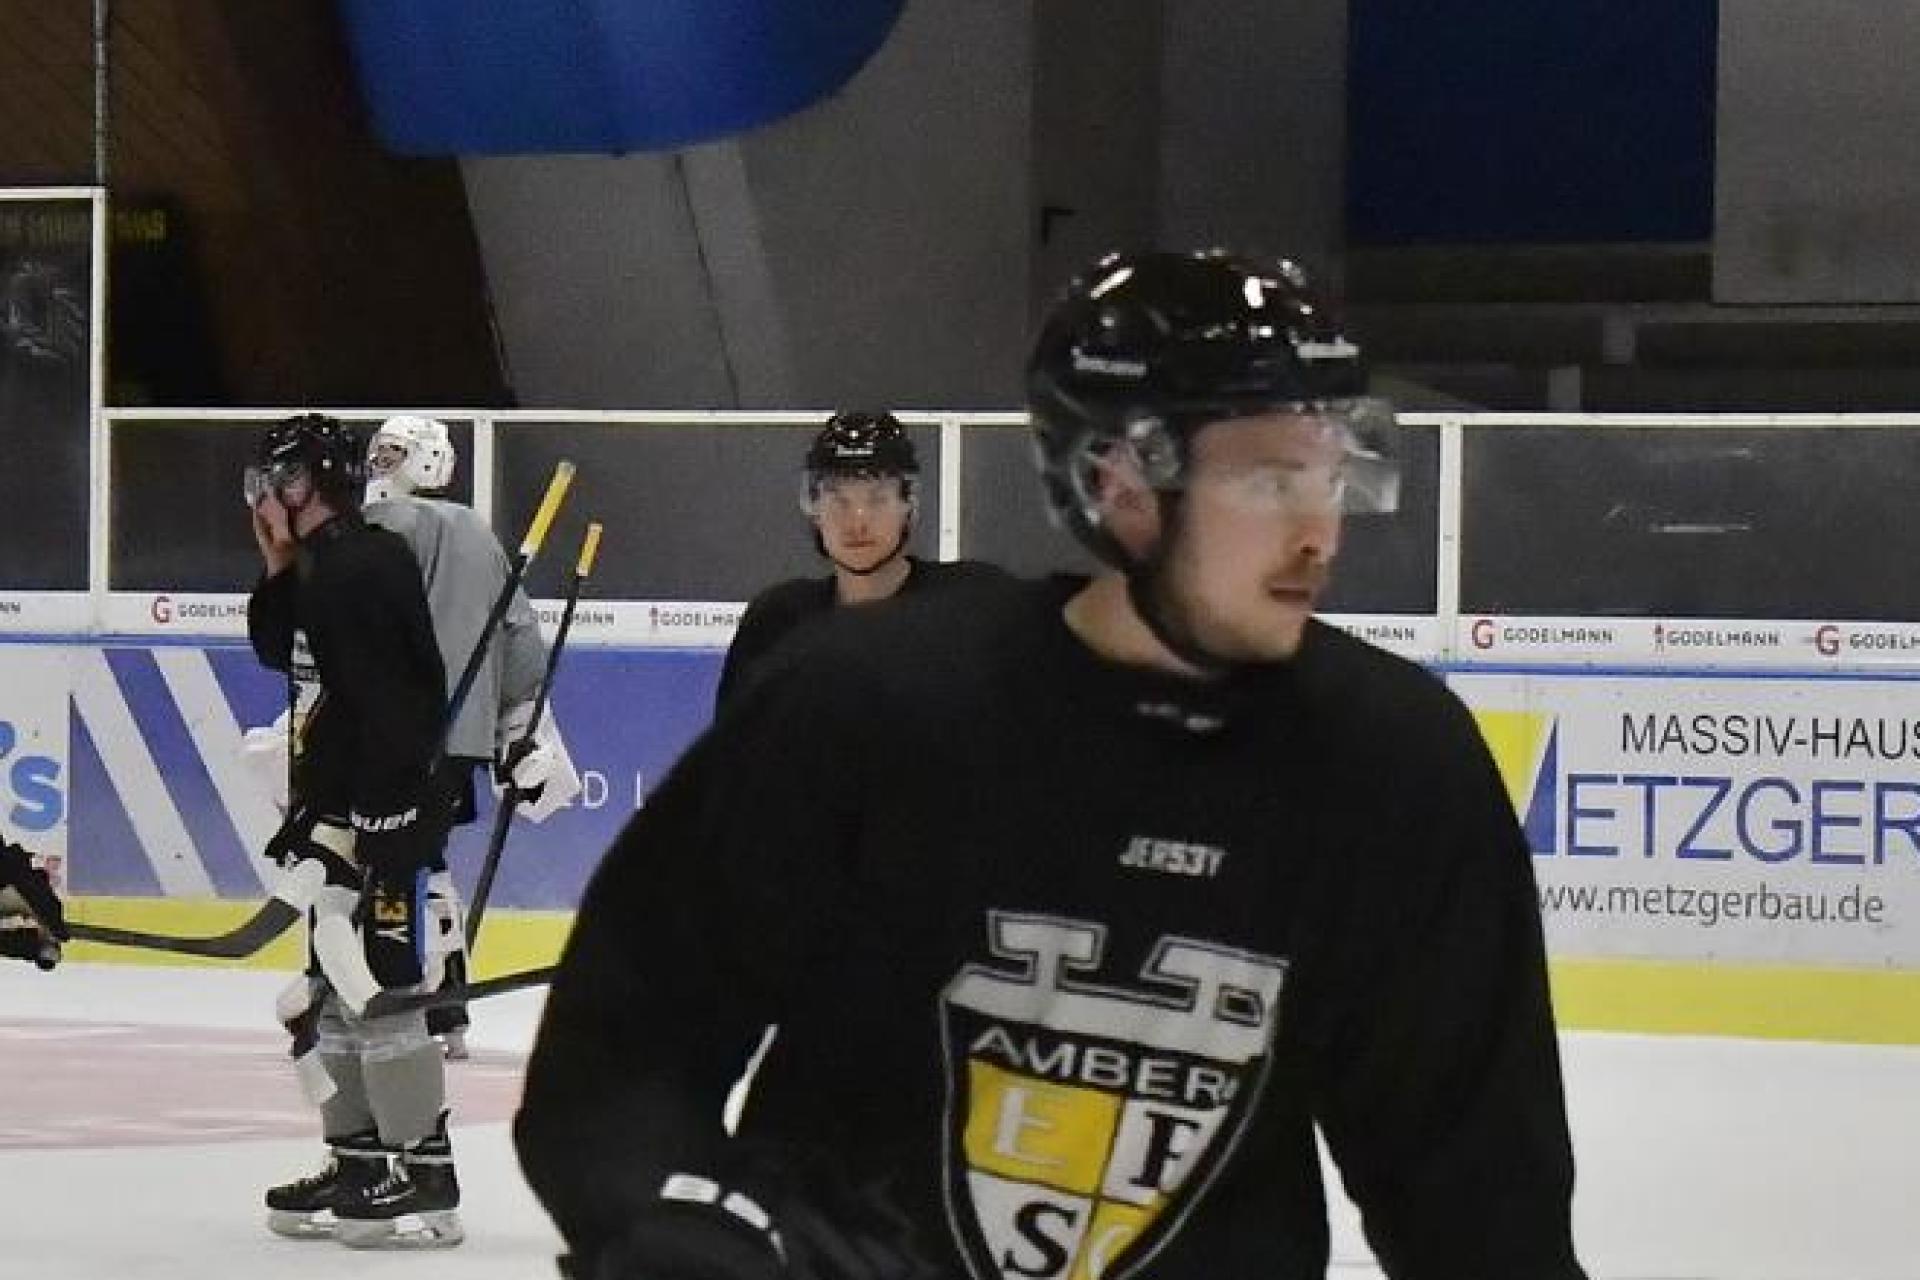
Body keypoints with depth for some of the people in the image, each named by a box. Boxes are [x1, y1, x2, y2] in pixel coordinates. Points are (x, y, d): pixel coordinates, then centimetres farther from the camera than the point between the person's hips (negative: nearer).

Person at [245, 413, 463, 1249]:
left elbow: (394, 704, -23)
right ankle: (361, 1166, 23)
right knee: (335, 994, 15)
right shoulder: (319, 572, 15)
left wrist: (378, 819, -25)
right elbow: (280, 651, 29)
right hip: (335, 814, 11)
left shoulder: (364, 568, -17)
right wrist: (277, 570, 14)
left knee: (381, 994, -12)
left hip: (383, 816, -11)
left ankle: (423, 1180, -12)